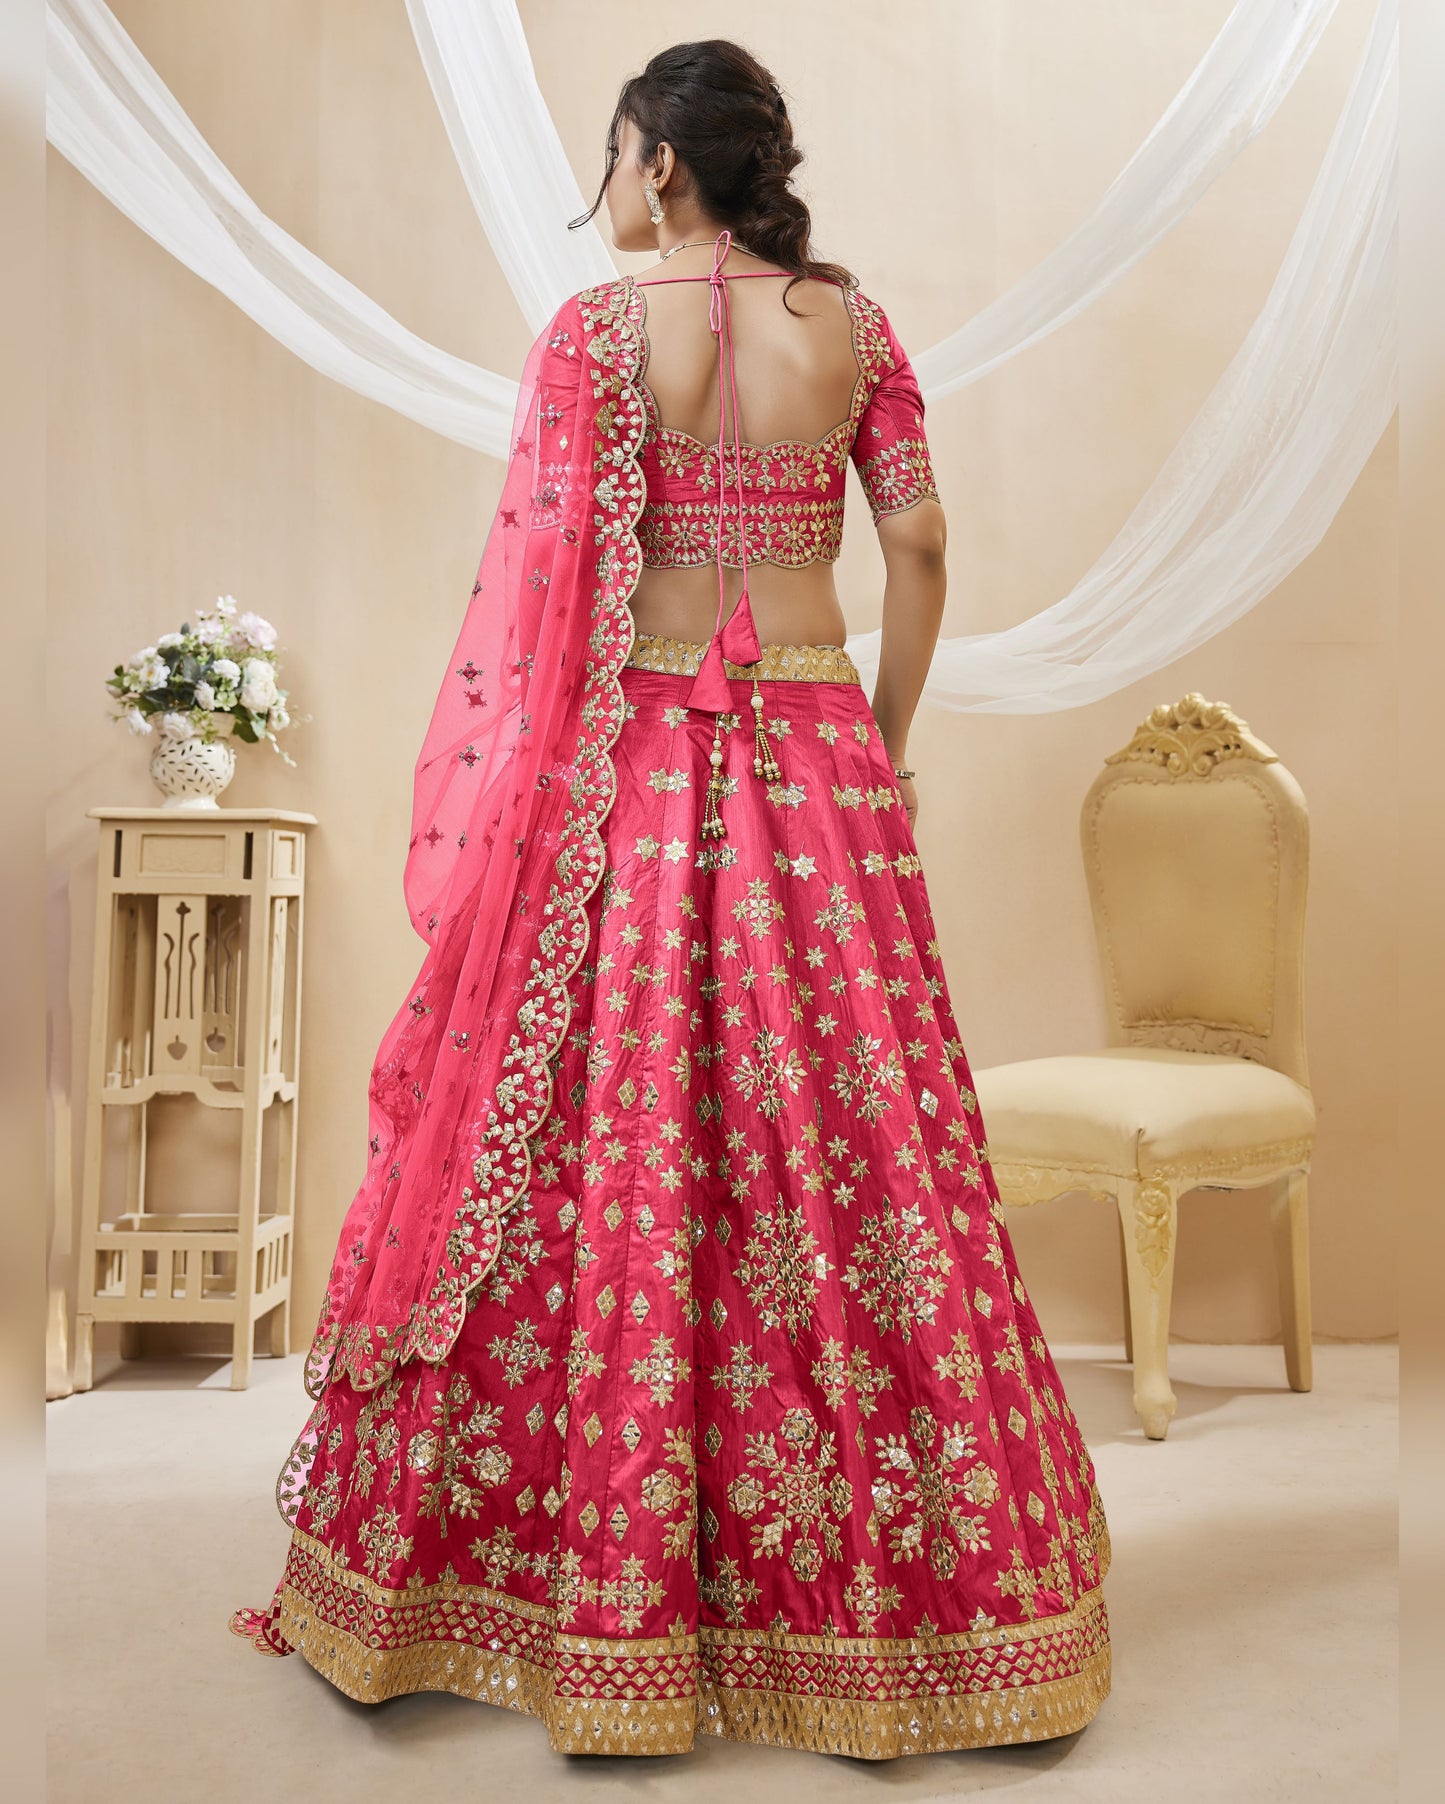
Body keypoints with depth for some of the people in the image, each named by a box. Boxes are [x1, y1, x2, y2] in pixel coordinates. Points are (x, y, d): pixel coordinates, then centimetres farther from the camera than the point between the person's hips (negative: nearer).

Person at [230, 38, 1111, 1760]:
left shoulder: (597, 326, -4)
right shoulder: (855, 324, 7)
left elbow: (549, 570, -9)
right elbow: (919, 549, 4)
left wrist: (506, 798, -2)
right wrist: (878, 753, 12)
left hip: (634, 750, -3)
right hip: (813, 745, 3)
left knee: (602, 1137, 6)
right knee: (844, 1134, 8)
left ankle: (601, 1591, 18)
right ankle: (886, 1577, 19)